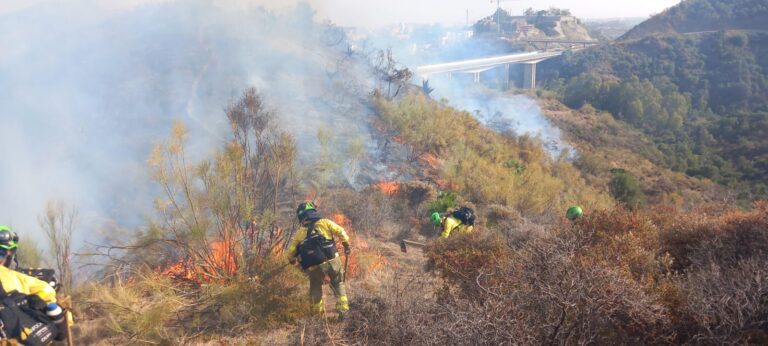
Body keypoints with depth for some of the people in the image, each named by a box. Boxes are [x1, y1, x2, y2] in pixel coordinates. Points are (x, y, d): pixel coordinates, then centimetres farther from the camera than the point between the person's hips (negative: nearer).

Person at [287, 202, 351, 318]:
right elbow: (340, 231, -7)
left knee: (315, 288, 25)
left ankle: (317, 313, 26)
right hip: (332, 260, -1)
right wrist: (346, 245, 7)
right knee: (338, 284, 19)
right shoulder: (324, 222, 5)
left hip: (314, 267, 1)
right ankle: (343, 309, 5)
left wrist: (292, 260, 32)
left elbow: (291, 251, 11)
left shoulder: (300, 232, 9)